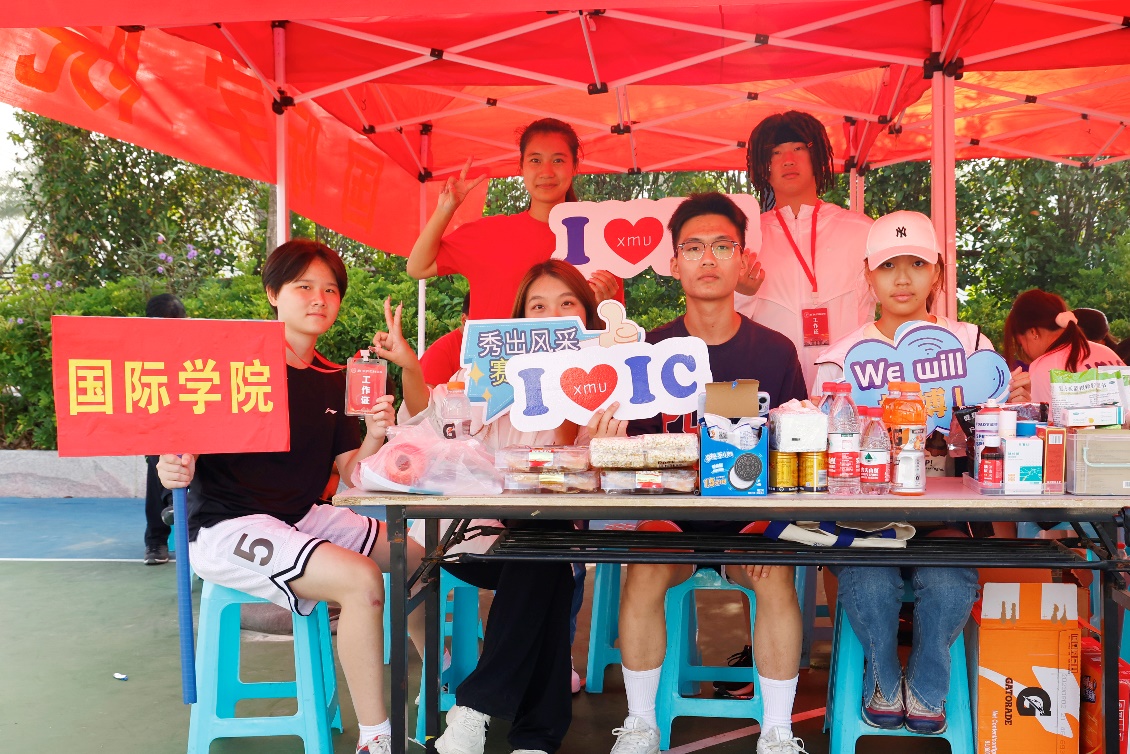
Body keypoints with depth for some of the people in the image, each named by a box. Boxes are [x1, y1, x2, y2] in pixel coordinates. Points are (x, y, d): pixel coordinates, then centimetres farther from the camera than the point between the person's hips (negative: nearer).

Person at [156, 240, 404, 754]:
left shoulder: (333, 381, 8)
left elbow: (351, 476, 6)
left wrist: (375, 435, -13)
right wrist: (176, 467, -34)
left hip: (300, 516, 8)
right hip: (226, 524, -8)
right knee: (361, 580, -27)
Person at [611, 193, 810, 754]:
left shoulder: (775, 351, 1)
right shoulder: (650, 351, 1)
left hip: (751, 517, 0)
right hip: (670, 520, 0)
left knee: (775, 575, -28)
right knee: (644, 572, -27)